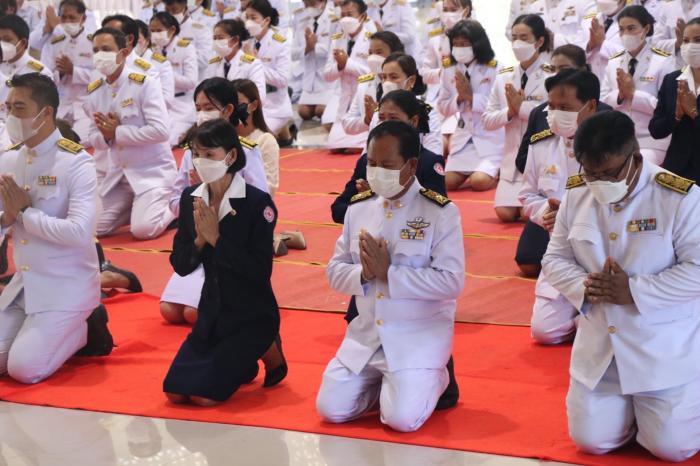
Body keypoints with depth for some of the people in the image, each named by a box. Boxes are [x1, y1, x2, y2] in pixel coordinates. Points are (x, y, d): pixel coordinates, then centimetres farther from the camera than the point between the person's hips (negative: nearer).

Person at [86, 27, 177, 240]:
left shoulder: (144, 84, -15)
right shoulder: (94, 91, 3)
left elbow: (160, 131, -23)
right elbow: (94, 138, 8)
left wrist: (117, 132, -20)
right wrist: (105, 135, -16)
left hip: (152, 170, -6)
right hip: (117, 173, 6)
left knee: (143, 229, -22)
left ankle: (174, 209, 10)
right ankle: (137, 207, 24)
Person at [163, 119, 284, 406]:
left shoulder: (257, 202, -17)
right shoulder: (191, 200, 0)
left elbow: (261, 271, -21)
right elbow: (181, 265, 2)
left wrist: (217, 238, -25)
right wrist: (199, 239, -17)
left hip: (253, 314, -6)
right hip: (212, 310, 6)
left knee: (204, 393, -15)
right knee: (175, 391, -4)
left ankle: (265, 353, 11)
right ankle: (238, 362, 22)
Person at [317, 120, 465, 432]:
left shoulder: (441, 212, -11)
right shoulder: (358, 208, 6)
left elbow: (452, 283, -18)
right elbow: (335, 272, 7)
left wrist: (388, 272, -21)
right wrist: (363, 273, -16)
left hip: (419, 336, -5)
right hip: (366, 333, 5)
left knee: (402, 418, -20)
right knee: (331, 409, -7)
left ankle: (434, 380, 13)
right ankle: (381, 382, 22)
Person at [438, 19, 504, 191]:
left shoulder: (495, 69, -10)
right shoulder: (449, 70, 5)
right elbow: (443, 108, 9)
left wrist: (471, 96, -18)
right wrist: (459, 98, -11)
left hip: (491, 139, -5)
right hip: (463, 137, 5)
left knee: (479, 181, -25)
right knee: (446, 182, -9)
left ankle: (499, 175, 12)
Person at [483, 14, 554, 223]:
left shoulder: (552, 75, -8)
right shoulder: (504, 77, 9)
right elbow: (487, 121, 8)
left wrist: (522, 107, -17)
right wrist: (509, 112, -10)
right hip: (513, 156, 5)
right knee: (504, 213, -7)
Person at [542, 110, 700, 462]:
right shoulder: (576, 196, 0)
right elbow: (555, 259, 5)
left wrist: (634, 291, -26)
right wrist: (583, 287, -17)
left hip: (666, 349, -4)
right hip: (599, 346, 5)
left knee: (671, 446, -6)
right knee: (591, 441, 4)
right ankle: (631, 405, 36)